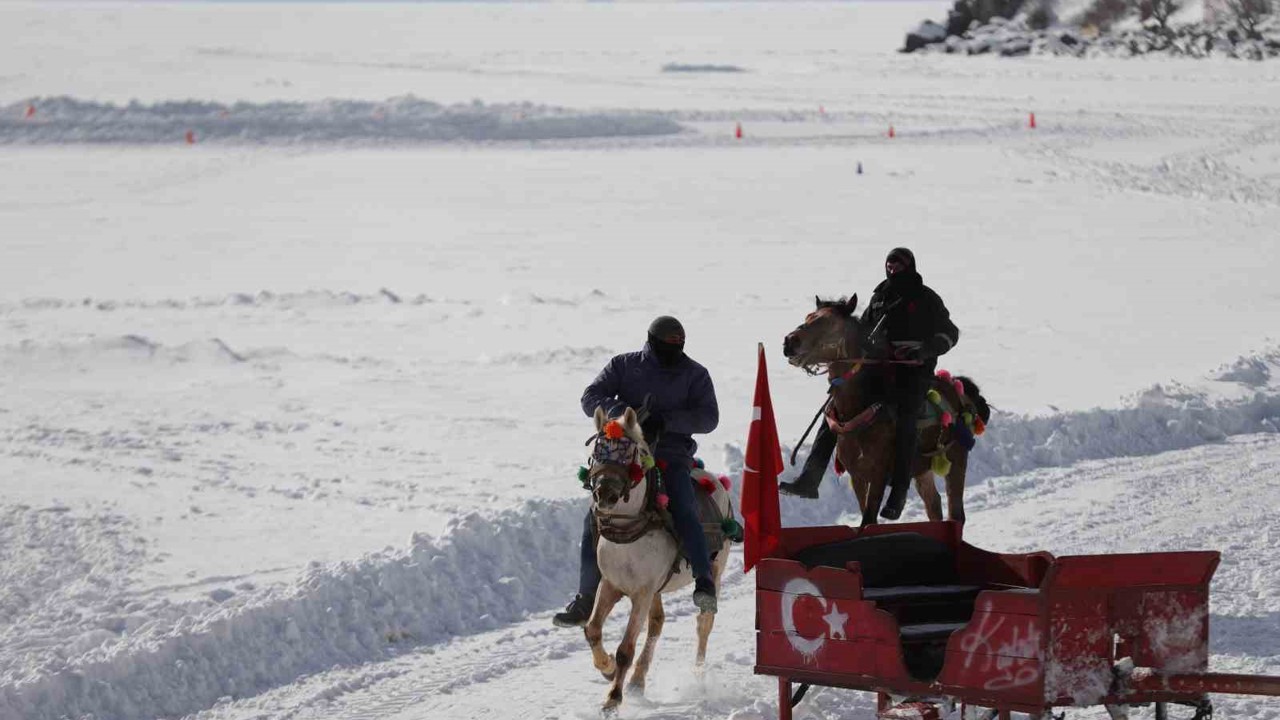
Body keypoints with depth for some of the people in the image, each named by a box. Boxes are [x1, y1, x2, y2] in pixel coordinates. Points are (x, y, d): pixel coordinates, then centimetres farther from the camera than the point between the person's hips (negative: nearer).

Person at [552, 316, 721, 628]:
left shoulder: (694, 374, 6)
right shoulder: (623, 365, 7)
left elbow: (708, 417, -3)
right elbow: (591, 398, 2)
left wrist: (666, 420, -18)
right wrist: (621, 411, -18)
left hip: (672, 453, -2)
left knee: (684, 511, -27)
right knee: (596, 519, -7)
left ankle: (704, 581, -34)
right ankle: (585, 599, 0)